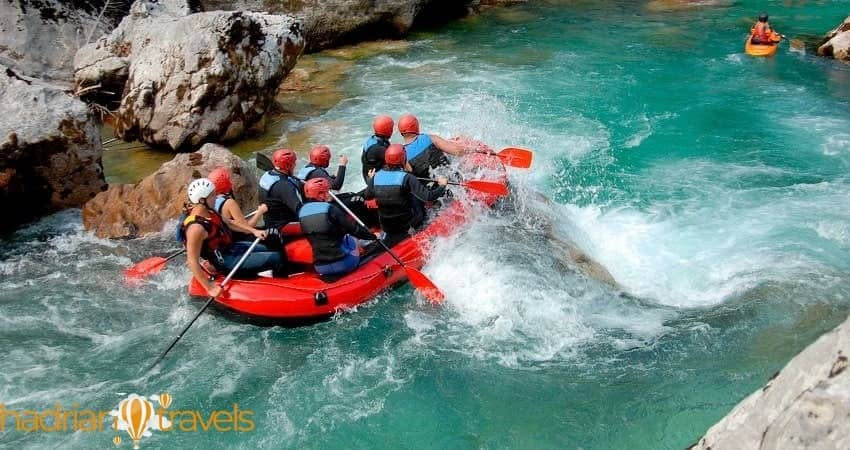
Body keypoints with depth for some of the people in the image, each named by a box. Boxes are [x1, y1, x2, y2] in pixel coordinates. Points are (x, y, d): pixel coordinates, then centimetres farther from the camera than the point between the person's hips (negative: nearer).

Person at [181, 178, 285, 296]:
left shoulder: (206, 210, -7)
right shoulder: (197, 227, -33)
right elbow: (192, 261, -30)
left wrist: (254, 231, 6)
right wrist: (210, 287, -27)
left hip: (231, 247, 9)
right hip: (227, 261, -9)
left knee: (268, 250, 27)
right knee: (276, 259, -7)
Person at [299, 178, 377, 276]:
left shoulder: (302, 212, 4)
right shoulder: (330, 209, -13)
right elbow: (354, 229, -10)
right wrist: (372, 235, 6)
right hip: (342, 263, -5)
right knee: (351, 238, 23)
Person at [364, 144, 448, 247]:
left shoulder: (376, 177, -7)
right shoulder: (407, 178, -20)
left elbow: (368, 196, 10)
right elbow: (428, 196, -23)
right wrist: (442, 186, -6)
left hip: (386, 226, 5)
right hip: (409, 225, -4)